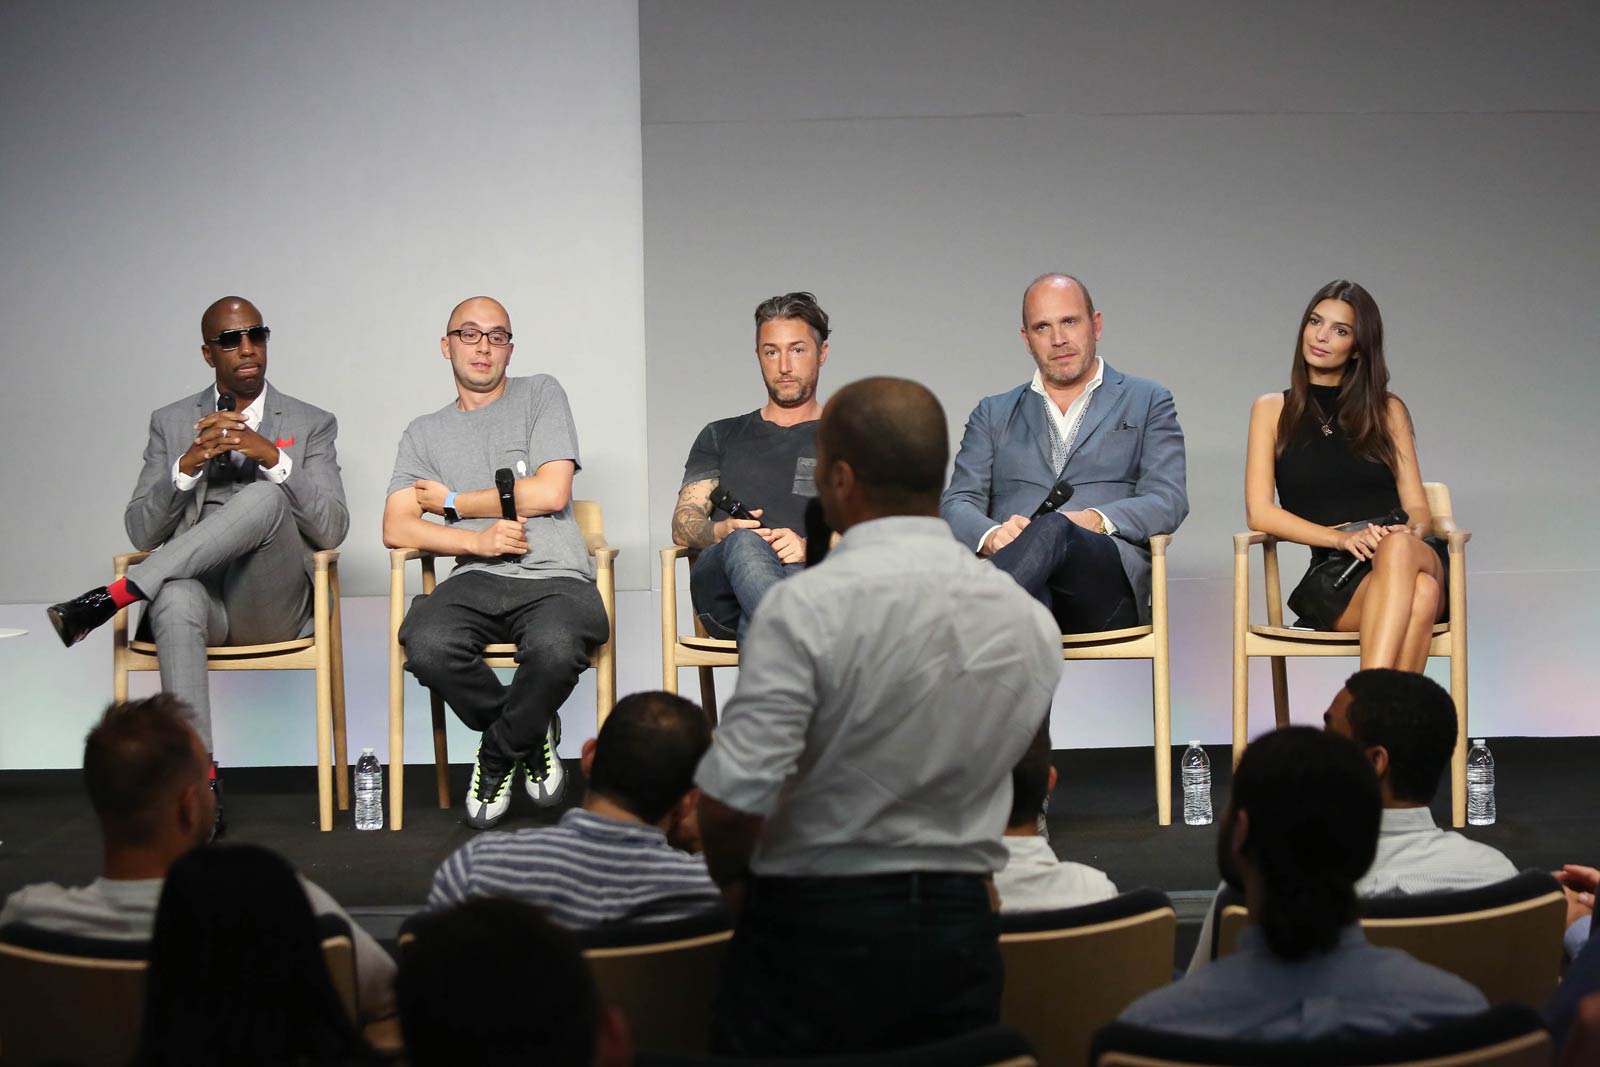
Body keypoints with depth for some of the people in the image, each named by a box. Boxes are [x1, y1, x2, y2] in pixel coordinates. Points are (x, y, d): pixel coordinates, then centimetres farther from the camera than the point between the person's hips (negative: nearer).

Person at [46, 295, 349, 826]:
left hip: (270, 604, -1)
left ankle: (114, 595, -31)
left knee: (268, 496, -32)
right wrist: (188, 465, -14)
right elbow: (141, 532, 4)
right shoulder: (171, 423, 14)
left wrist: (273, 457, -17)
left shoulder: (312, 424, 10)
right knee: (176, 600, -40)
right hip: (193, 586, 1)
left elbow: (331, 530, -4)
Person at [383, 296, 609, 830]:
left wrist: (451, 502, 6)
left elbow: (551, 492, 0)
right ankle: (532, 734, -4)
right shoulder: (424, 434, 21)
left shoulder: (540, 395, 13)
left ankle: (499, 759, -6)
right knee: (427, 646, -34)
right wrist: (478, 539, -9)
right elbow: (397, 528, 8)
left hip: (555, 579, -2)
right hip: (477, 579, 2)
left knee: (555, 648, -39)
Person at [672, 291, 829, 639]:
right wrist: (722, 532, -7)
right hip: (723, 594, 1)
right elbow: (682, 525, 19)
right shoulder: (721, 437, 33)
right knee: (745, 546, -39)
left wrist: (812, 548, -13)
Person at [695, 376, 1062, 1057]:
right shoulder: (1030, 619, 2)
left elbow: (732, 800, -19)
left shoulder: (806, 606, -15)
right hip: (963, 927, 5)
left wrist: (731, 878, 1)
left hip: (818, 925, -5)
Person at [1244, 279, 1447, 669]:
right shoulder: (1273, 410, 16)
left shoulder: (1387, 410, 20)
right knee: (1417, 592, -38)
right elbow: (1260, 513, 4)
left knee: (1398, 549, -39)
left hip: (1412, 552, 1)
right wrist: (1340, 537, -12)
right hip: (1333, 570, -1)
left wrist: (1409, 531, -13)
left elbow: (1419, 509, 13)